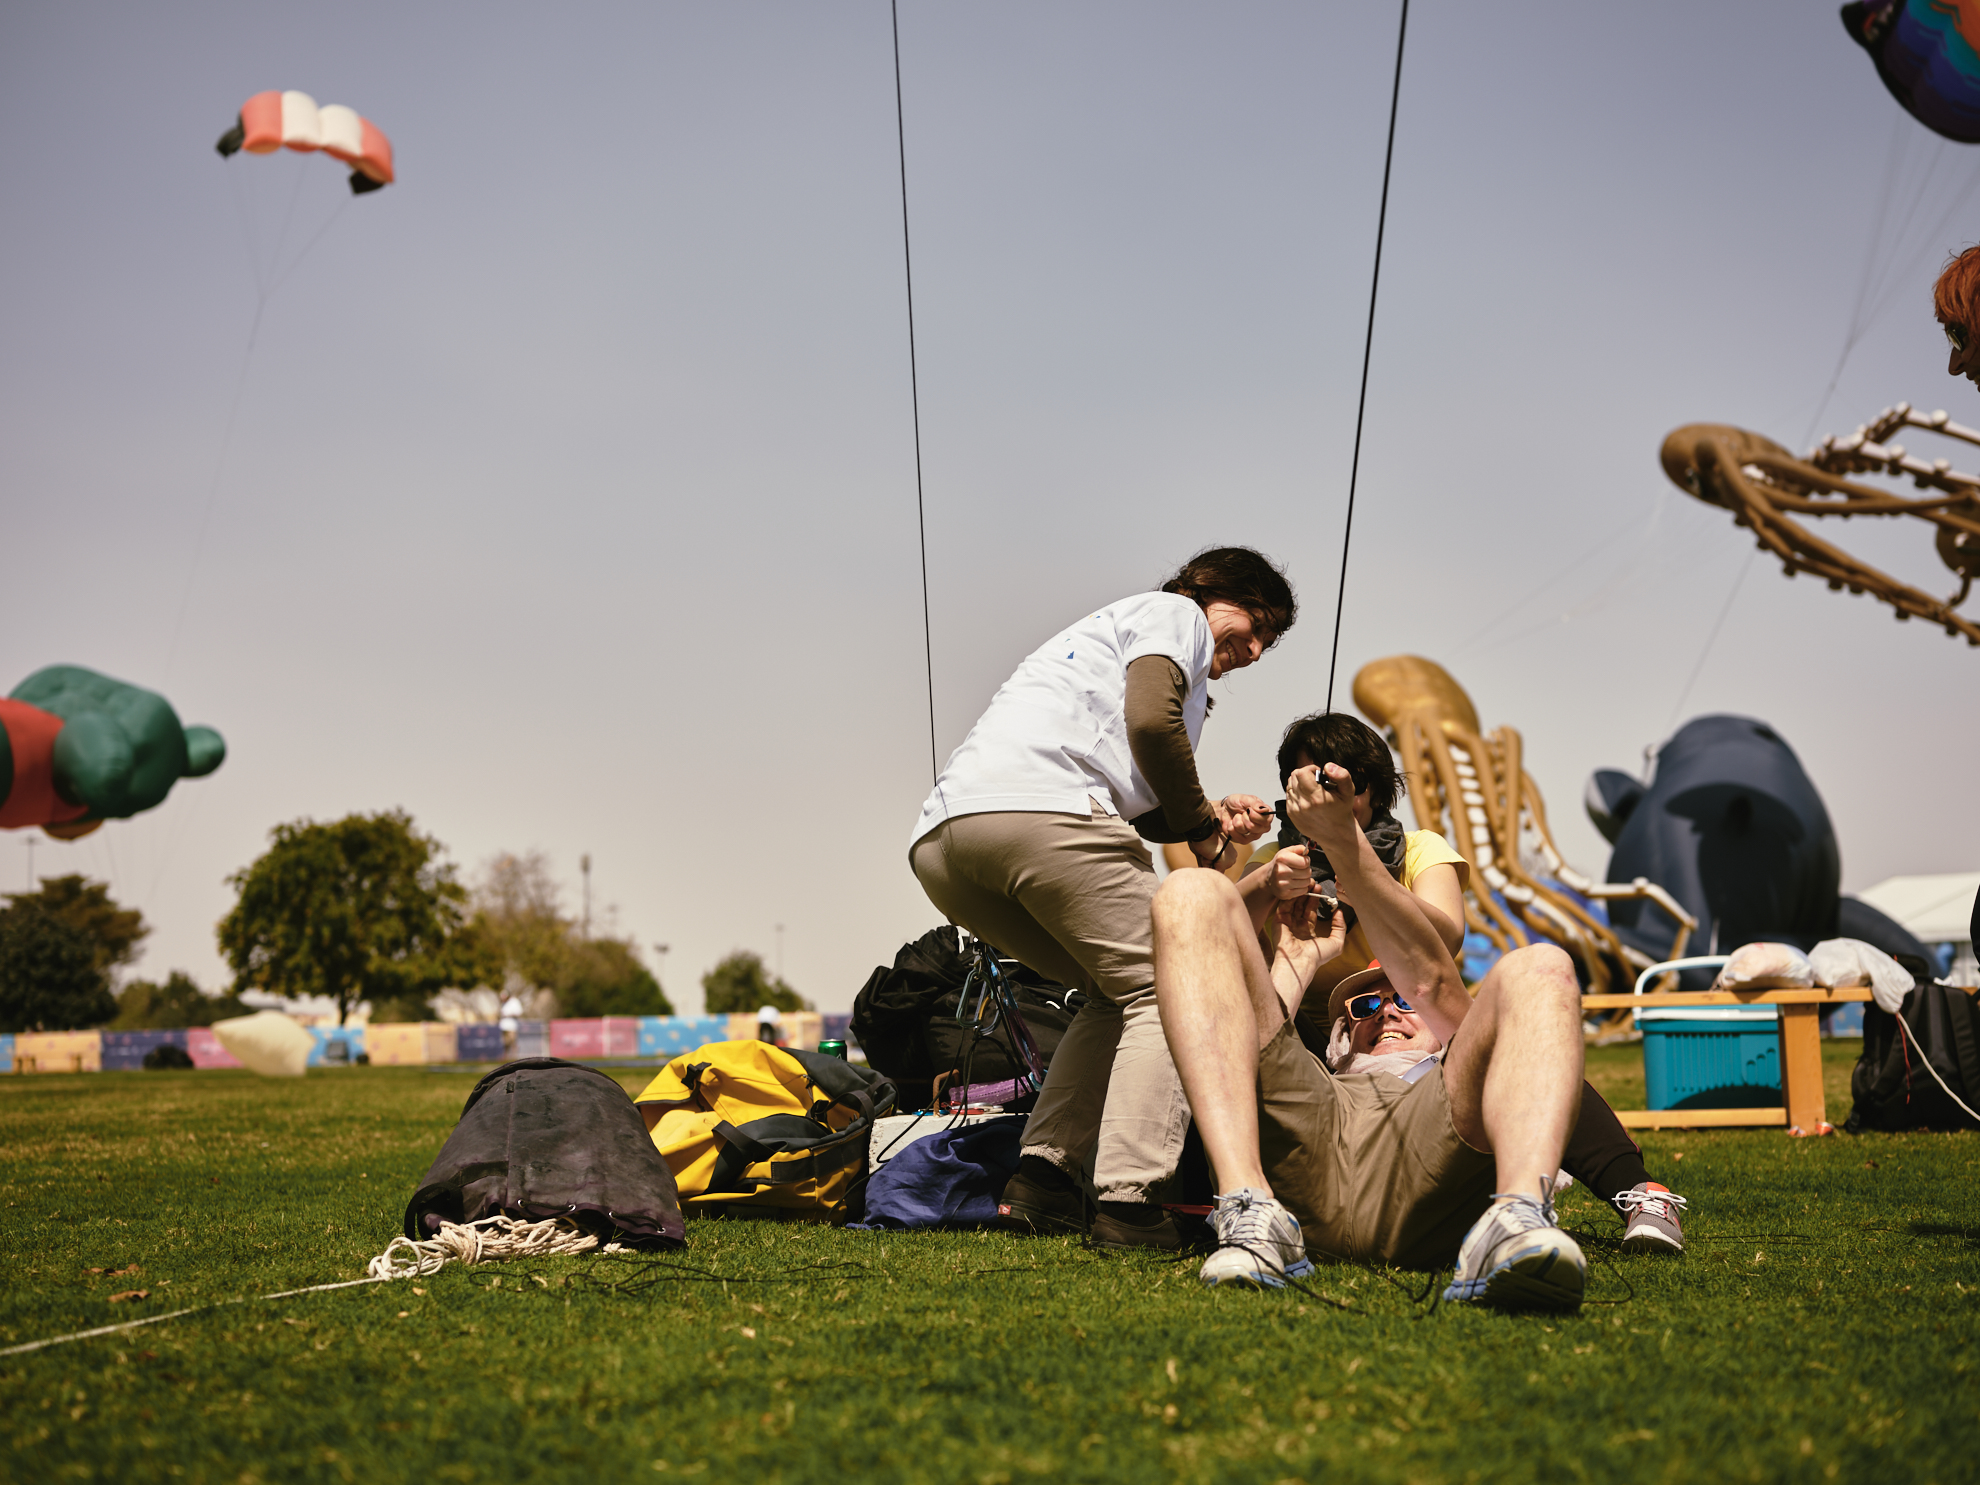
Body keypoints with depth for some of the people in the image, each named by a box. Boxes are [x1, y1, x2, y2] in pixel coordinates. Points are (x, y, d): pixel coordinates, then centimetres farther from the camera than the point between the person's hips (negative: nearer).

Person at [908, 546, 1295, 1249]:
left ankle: (1040, 1183, 6)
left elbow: (1128, 801, 30)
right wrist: (1201, 828, 8)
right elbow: (1150, 722, -6)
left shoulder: (1101, 630, 41)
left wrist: (1210, 817, 18)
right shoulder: (1175, 612, 15)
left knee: (1118, 993, 19)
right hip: (1043, 808, -9)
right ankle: (1128, 1203, -17)